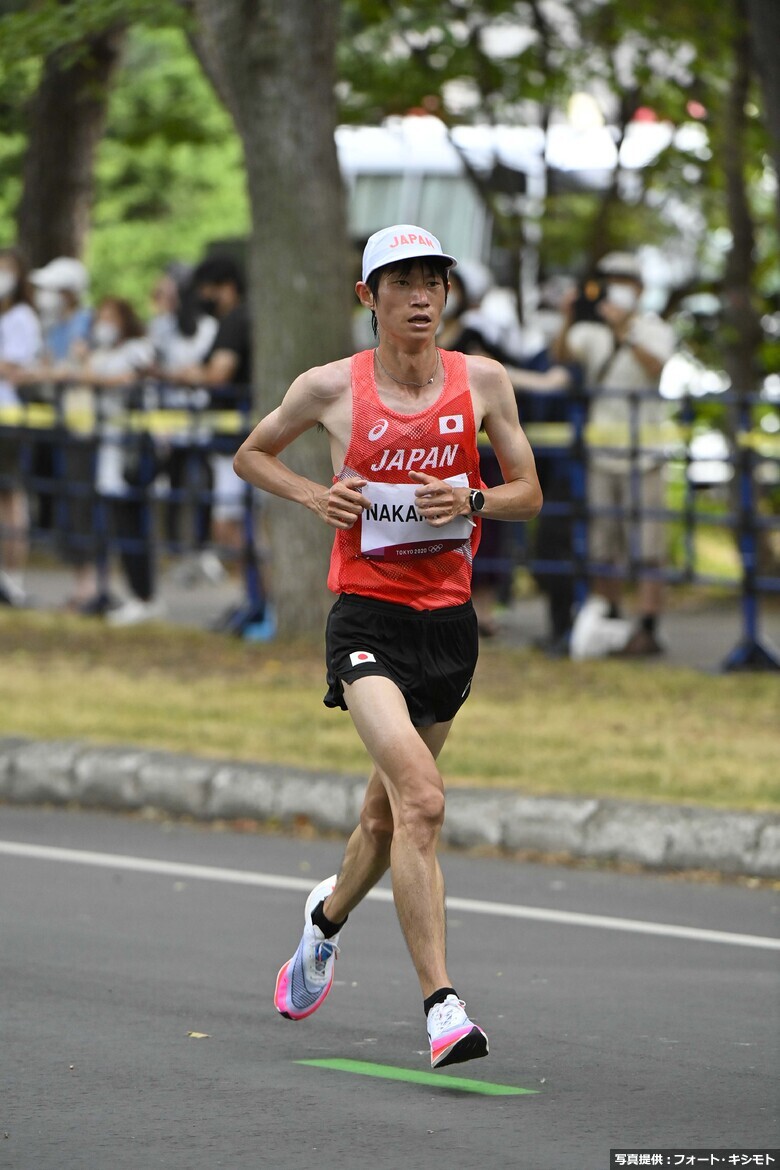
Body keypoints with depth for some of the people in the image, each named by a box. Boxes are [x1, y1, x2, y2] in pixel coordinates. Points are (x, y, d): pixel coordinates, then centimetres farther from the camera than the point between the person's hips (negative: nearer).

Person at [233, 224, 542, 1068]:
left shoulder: (482, 382, 2)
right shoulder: (330, 389, -3)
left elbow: (529, 493, 9)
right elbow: (250, 455, 13)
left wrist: (471, 500, -12)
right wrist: (313, 496, -5)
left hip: (449, 619, 4)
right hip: (367, 617, -4)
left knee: (388, 813, 16)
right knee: (421, 800, -23)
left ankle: (328, 916, 50)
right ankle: (441, 1006, -25)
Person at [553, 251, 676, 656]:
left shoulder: (655, 330, -1)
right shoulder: (592, 332, 11)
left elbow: (655, 367, -20)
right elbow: (562, 354, -6)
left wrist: (624, 333, -33)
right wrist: (568, 322, -23)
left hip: (643, 452, -5)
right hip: (600, 451, 5)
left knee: (645, 544, -8)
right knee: (601, 546, 6)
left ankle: (647, 629, -10)